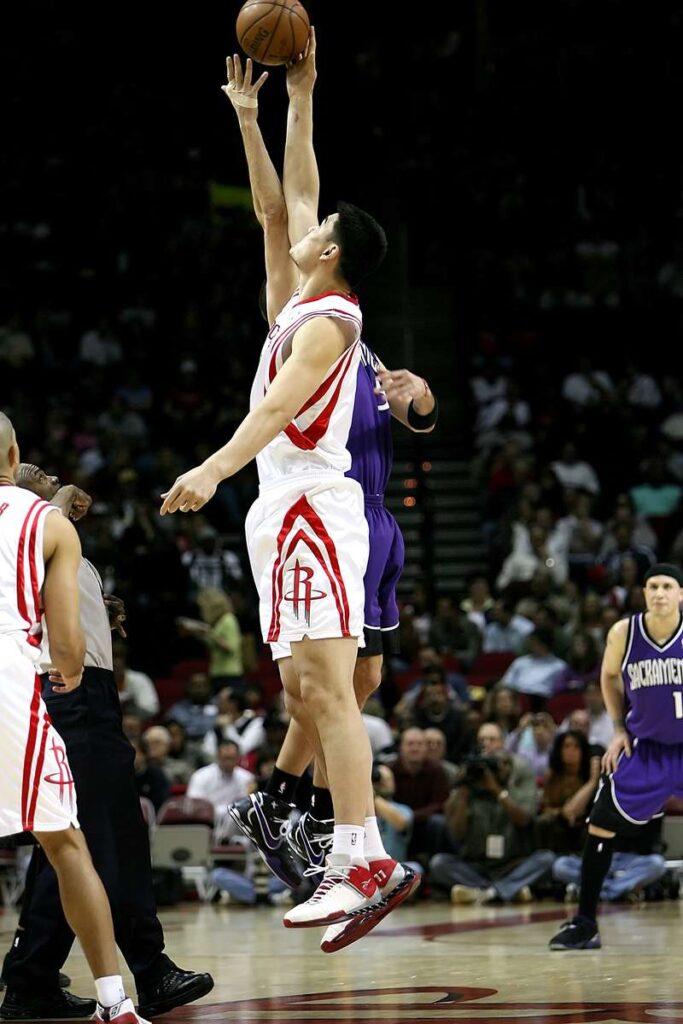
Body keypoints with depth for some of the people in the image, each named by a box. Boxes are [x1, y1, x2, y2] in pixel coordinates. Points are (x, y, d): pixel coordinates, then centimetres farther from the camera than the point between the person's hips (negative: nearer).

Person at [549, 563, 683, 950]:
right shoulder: (623, 633, -10)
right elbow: (610, 676, 11)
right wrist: (620, 729, 5)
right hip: (646, 746, 2)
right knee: (601, 826, -1)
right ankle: (585, 924, 10)